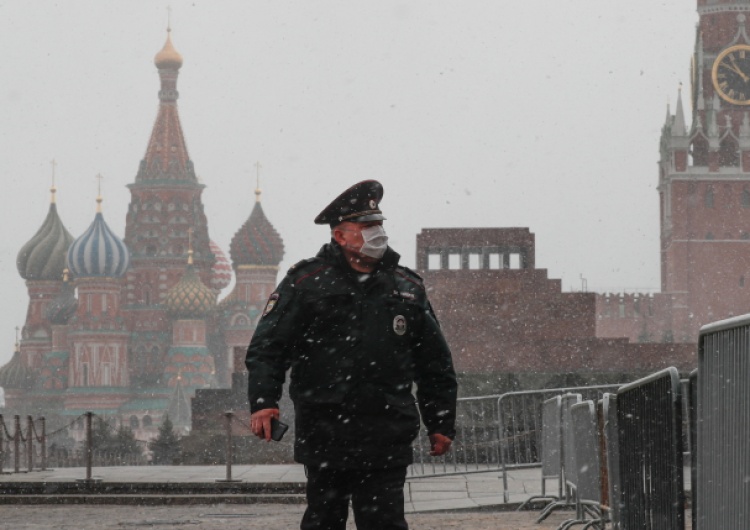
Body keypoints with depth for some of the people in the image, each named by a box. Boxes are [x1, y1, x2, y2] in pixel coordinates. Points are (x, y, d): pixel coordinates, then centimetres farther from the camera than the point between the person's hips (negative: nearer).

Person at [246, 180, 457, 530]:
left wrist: (441, 423, 17)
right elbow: (267, 347, -2)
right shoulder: (306, 283, 1)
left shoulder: (407, 288, 12)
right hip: (324, 433, -2)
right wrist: (262, 402, -16)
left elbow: (435, 364, 19)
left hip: (387, 442, 2)